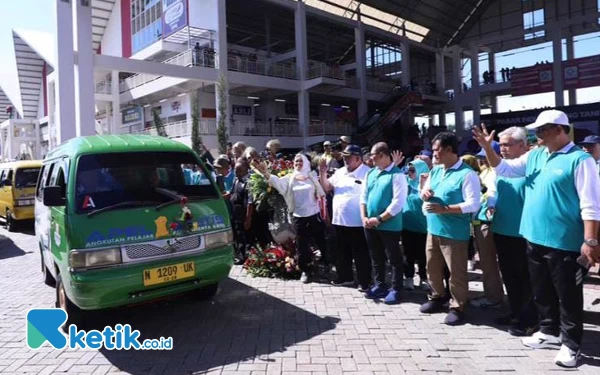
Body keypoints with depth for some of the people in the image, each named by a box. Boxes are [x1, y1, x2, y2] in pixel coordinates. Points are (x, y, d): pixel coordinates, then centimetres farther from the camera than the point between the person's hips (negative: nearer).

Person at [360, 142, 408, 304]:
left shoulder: (397, 175, -11)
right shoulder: (371, 173, 10)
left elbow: (398, 202, -18)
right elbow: (364, 196, 12)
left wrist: (379, 219, -18)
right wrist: (364, 217, -2)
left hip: (389, 225, -7)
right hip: (370, 224, 7)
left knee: (394, 259, 6)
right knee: (376, 258, 17)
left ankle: (395, 289, 19)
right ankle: (380, 286, 31)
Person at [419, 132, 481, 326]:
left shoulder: (467, 174, -14)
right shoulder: (435, 170, 10)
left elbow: (473, 204, -19)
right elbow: (426, 191, 21)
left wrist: (445, 209, -25)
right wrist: (424, 192, -4)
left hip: (455, 232, -7)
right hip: (433, 229, 8)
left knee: (456, 272, 5)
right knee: (432, 268, 18)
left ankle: (457, 307, 20)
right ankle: (437, 298, 37)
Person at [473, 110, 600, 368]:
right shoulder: (534, 156, 9)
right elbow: (503, 169, 14)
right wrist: (487, 148, -3)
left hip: (564, 242, -7)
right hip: (535, 238, 7)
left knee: (568, 296, 8)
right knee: (542, 292, 20)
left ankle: (570, 344, 22)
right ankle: (549, 332, 37)